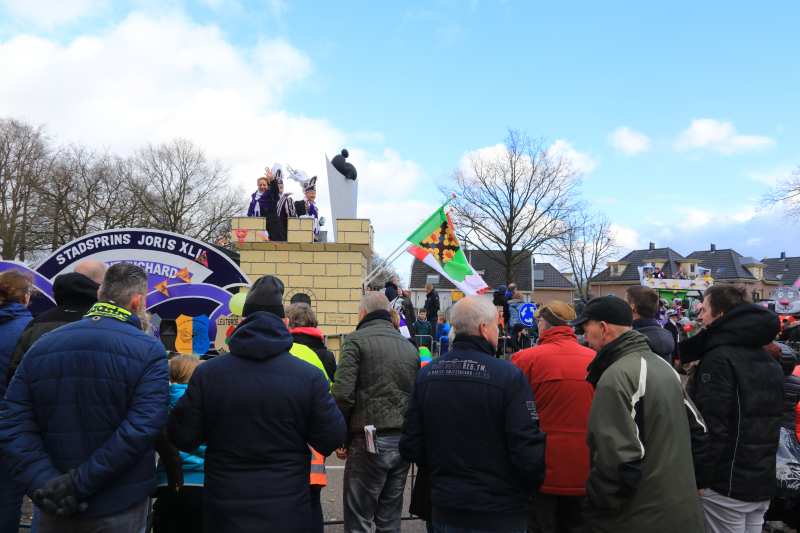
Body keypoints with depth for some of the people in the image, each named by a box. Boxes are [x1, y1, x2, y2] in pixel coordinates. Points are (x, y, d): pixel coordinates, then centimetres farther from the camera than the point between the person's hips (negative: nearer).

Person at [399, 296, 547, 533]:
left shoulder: (425, 374, -5)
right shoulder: (510, 376, -20)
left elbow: (410, 447, -1)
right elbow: (528, 452, -21)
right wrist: (533, 486, 0)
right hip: (497, 514, -4)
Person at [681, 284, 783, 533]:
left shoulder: (719, 358, -18)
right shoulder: (769, 360, 11)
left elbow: (710, 425, -22)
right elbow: (771, 419, 18)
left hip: (727, 485, -8)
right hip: (763, 484, 8)